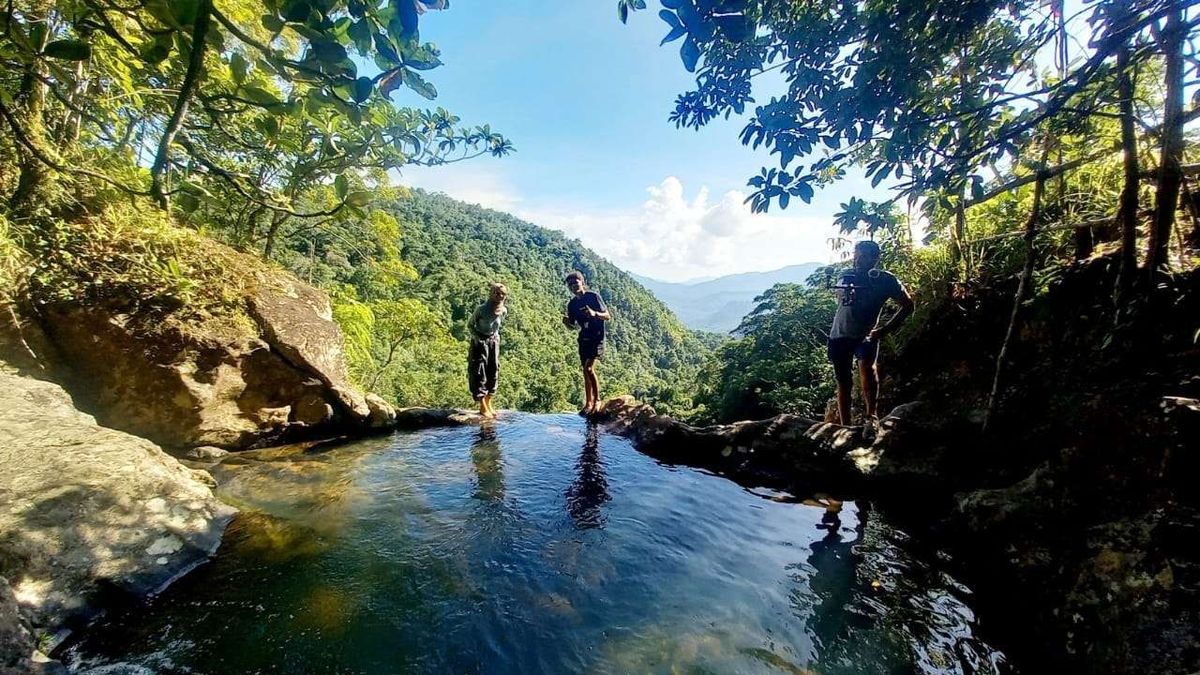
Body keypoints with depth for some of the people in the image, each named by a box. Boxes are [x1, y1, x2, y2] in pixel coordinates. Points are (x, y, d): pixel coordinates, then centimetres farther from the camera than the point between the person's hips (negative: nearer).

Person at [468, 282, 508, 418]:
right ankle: (482, 407, 5)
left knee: (493, 372, 10)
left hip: (494, 342, 5)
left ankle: (488, 403, 24)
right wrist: (477, 338, -17)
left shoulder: (504, 311, -5)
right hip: (480, 342, -5)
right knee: (479, 373, -3)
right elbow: (470, 326, -7)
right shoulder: (482, 309, -19)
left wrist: (496, 336, 7)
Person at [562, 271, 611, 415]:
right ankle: (588, 403, 17)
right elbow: (573, 326, 15)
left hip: (597, 338, -6)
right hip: (583, 339, 6)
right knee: (586, 372, 8)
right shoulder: (572, 304, 7)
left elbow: (608, 316, -7)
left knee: (589, 368, -18)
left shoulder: (593, 296, -7)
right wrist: (566, 322, -8)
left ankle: (597, 400, -3)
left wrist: (594, 314, -27)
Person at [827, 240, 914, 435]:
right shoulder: (846, 276, 0)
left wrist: (884, 329, -6)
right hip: (839, 335, 3)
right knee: (844, 383, 7)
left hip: (866, 335, -3)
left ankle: (871, 417, -21)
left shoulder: (886, 280, -7)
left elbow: (907, 305, 1)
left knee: (866, 366, -32)